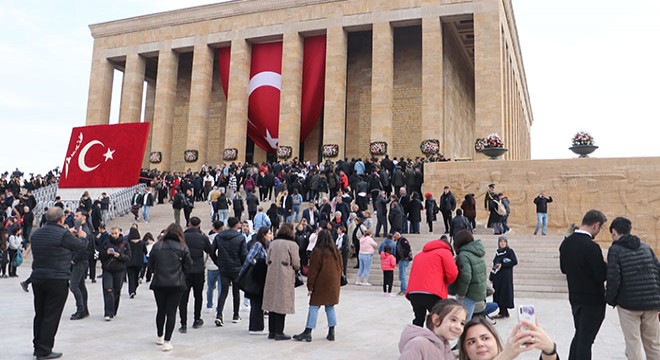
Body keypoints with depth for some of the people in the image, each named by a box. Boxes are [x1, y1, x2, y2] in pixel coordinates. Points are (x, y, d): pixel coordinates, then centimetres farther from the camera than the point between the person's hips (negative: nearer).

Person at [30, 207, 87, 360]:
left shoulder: (37, 233, 8)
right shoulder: (63, 234, -14)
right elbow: (81, 246, -3)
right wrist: (82, 236, 18)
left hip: (37, 278, 7)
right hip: (57, 280, -7)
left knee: (40, 314, 17)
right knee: (51, 316, 0)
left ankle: (38, 347, 27)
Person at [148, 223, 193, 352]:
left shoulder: (157, 246, 1)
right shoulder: (182, 247, -5)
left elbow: (150, 264, 5)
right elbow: (188, 265, -2)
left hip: (159, 283, 3)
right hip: (176, 283, -2)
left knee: (161, 310, 18)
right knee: (171, 311, 2)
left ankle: (160, 337, 33)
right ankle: (167, 341, -1)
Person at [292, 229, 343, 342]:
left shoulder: (317, 251, -10)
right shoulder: (336, 252, 7)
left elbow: (313, 270, -11)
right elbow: (339, 268, 13)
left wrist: (310, 286, -7)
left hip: (321, 284, -5)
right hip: (333, 285, 6)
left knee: (314, 307, -2)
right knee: (330, 307, 12)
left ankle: (308, 332, -2)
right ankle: (331, 333, 12)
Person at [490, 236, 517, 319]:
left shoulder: (510, 251, -4)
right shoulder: (498, 252, 14)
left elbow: (515, 262, -13)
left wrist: (502, 265, -16)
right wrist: (491, 276, 12)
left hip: (506, 275, -7)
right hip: (497, 276, 7)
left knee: (503, 292, -5)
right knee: (497, 292, 6)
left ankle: (502, 312, 0)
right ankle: (505, 312, 14)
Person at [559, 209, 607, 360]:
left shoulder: (566, 243, 0)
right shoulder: (592, 246, -24)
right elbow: (601, 276, -21)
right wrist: (608, 266, -3)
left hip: (575, 297, 7)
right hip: (592, 300, -7)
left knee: (579, 335, 21)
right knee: (586, 339, 4)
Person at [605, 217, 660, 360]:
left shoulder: (615, 250, -7)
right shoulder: (645, 247, 10)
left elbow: (614, 279, -14)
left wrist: (610, 299, 1)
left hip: (628, 304, -4)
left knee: (633, 343, 5)